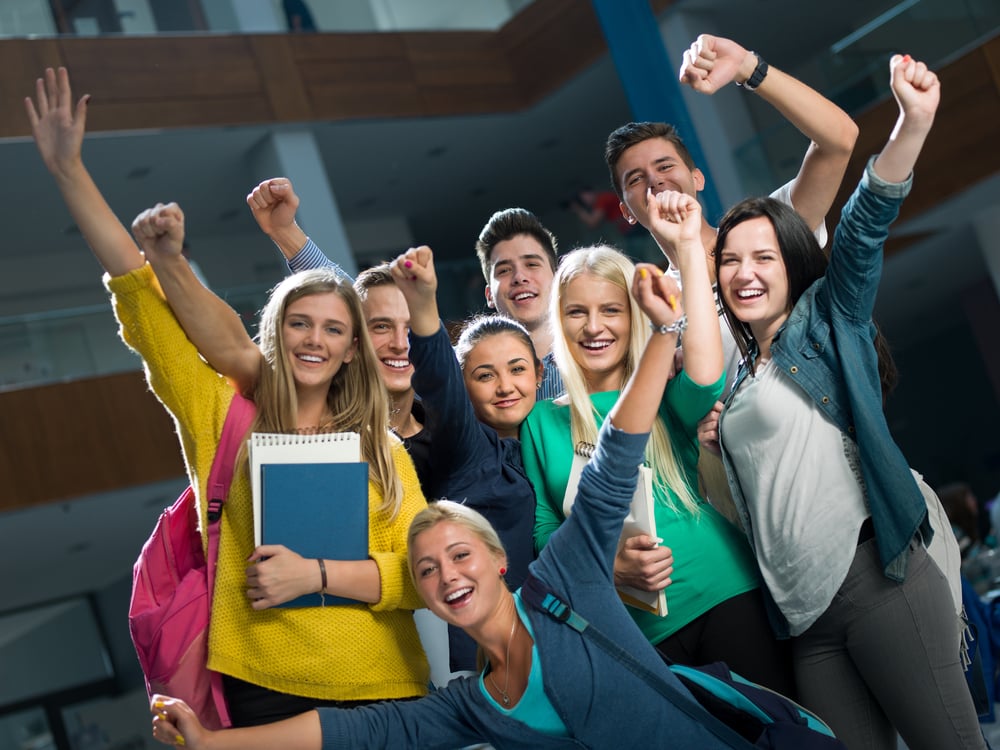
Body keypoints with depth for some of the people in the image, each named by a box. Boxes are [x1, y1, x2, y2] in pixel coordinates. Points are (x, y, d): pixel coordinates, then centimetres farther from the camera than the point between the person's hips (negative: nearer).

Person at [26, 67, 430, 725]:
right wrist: (69, 169, -4)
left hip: (381, 691, 2)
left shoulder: (383, 451, 5)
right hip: (263, 690, -1)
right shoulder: (224, 414, 3)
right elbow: (142, 301, -1)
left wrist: (316, 574, -14)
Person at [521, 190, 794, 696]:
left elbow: (705, 379, -19)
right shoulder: (542, 423, 10)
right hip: (636, 631, 2)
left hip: (726, 597, -1)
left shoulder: (666, 395, 5)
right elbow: (545, 535, 9)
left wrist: (688, 245, -18)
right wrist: (609, 566, -12)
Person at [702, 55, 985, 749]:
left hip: (875, 576, -6)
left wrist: (914, 122, -23)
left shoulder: (826, 323, 7)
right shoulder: (736, 372, 22)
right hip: (805, 614, 6)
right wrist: (708, 437, 9)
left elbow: (865, 228, -9)